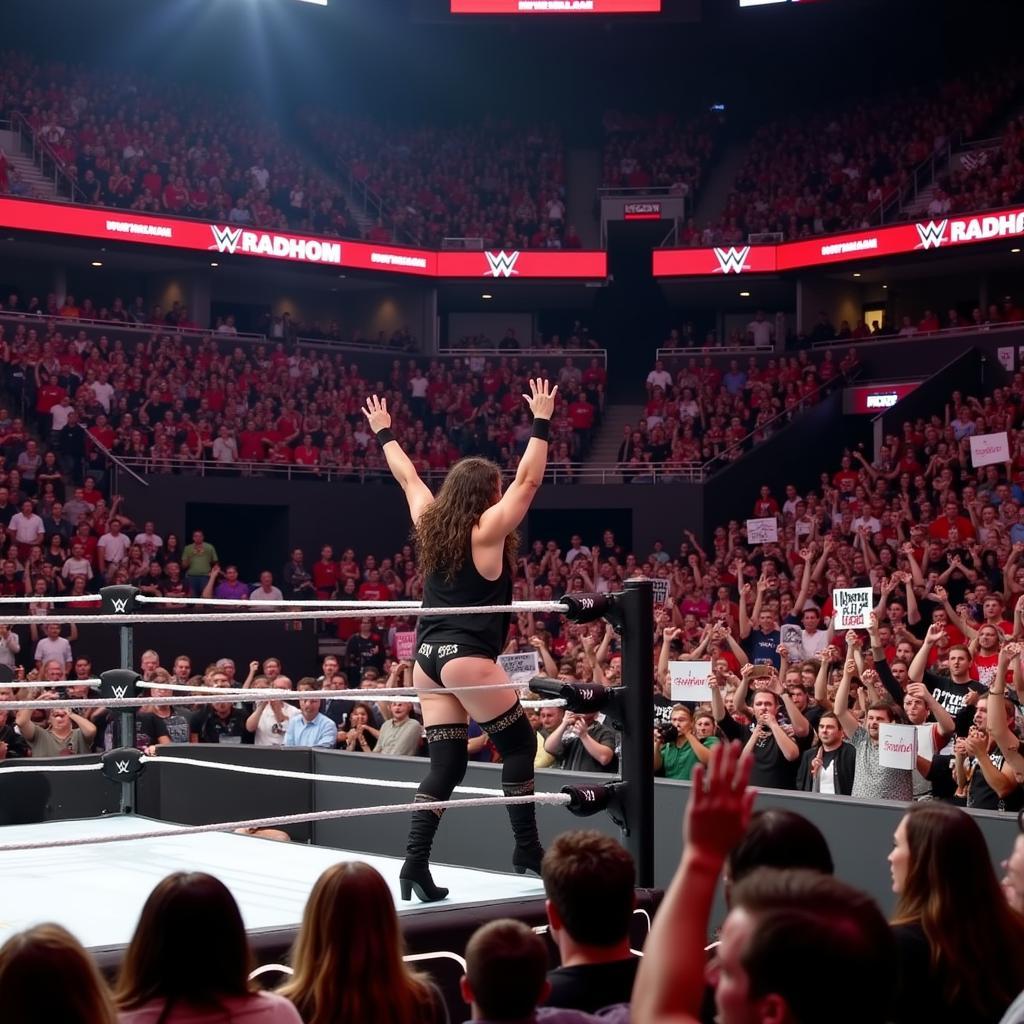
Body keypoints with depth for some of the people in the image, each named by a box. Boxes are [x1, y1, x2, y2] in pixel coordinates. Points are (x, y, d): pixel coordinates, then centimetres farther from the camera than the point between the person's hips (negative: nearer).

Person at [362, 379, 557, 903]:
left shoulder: (431, 524, 11)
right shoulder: (486, 530, -6)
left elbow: (408, 477, 24)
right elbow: (528, 480, -6)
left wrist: (383, 433, 37)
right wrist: (541, 422, -2)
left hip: (428, 656, 7)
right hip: (467, 657, -7)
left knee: (445, 764, 6)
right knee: (519, 743, 6)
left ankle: (415, 862, -4)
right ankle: (527, 848, 6)